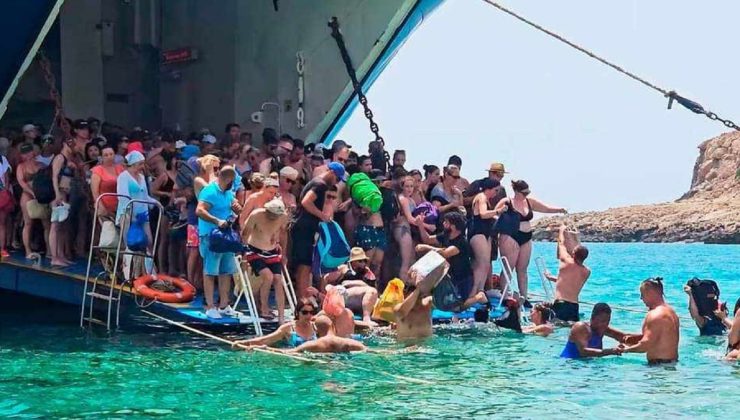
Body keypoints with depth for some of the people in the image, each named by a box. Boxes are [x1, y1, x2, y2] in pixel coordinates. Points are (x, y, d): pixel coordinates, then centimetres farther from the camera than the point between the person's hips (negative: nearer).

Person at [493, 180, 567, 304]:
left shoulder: (530, 202, 10)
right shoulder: (506, 202, -7)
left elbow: (547, 208, 12)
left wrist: (559, 210, -5)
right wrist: (500, 211, -24)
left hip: (526, 238, 6)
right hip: (510, 237, -6)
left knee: (522, 269, 9)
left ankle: (524, 298, 12)